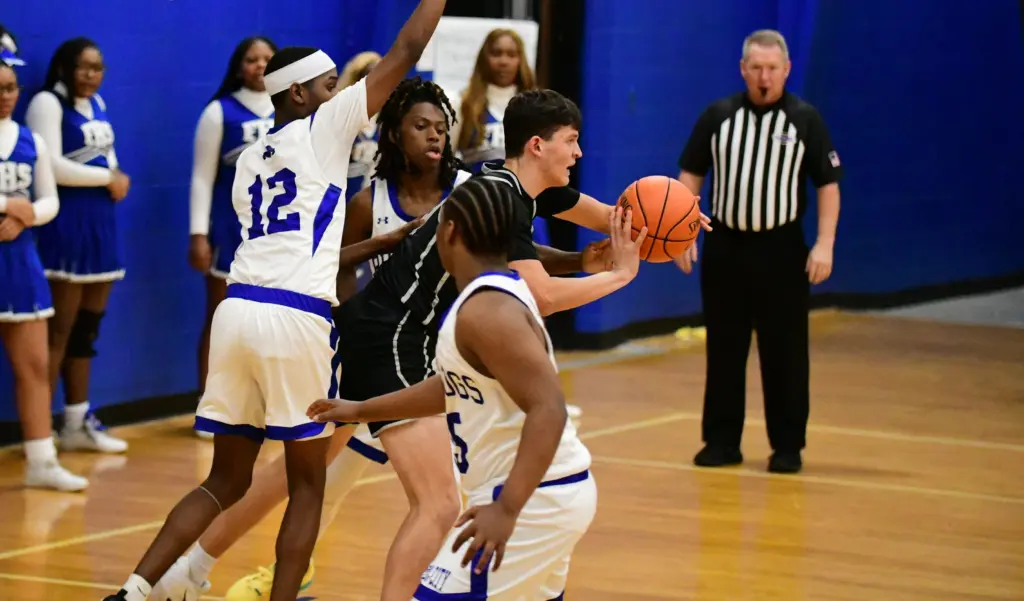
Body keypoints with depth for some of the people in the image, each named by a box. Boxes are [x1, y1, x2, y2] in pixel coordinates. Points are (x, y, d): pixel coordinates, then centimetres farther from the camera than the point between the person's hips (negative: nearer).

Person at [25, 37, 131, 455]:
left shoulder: (97, 105, 17)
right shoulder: (47, 104, -9)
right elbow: (51, 166, -18)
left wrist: (117, 180, -2)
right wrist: (108, 178, -9)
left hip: (101, 221, 8)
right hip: (65, 222, -8)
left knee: (86, 328, 11)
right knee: (59, 329, -9)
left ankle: (77, 423, 17)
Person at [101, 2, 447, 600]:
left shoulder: (250, 159, 22)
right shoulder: (322, 129, 2)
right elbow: (406, 52, 2)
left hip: (239, 306, 7)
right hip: (295, 319, -6)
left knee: (227, 481, 13)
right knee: (307, 485, 8)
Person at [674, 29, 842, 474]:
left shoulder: (805, 120, -1)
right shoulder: (718, 116, 4)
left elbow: (828, 184, 0)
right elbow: (691, 174, 9)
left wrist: (825, 244, -8)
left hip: (781, 249, -2)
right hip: (725, 247, 2)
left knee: (785, 352, 1)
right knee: (723, 349, 6)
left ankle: (787, 446, 8)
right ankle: (721, 441, 14)